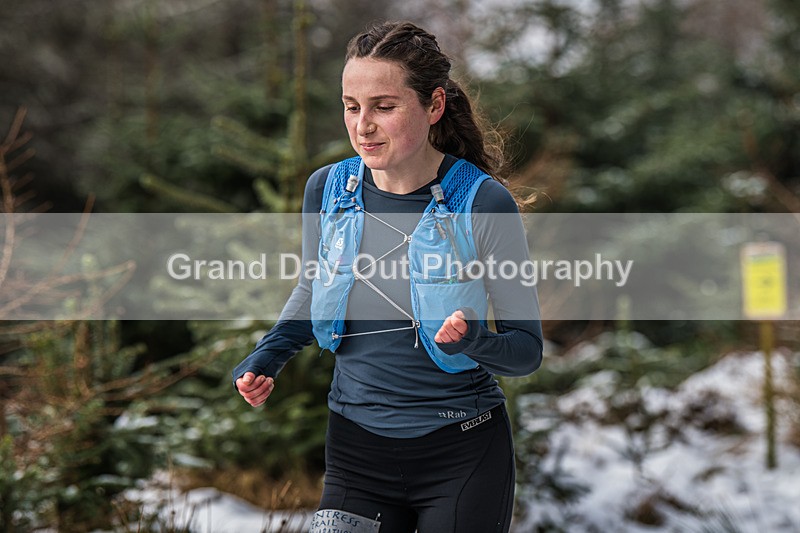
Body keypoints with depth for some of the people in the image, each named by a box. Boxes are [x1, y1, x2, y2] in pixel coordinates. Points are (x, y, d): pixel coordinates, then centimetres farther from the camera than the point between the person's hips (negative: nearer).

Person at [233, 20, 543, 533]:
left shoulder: (482, 203, -14)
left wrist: (473, 342, -29)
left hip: (462, 459, -3)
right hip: (356, 454, 3)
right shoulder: (328, 189, -3)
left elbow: (527, 348, -8)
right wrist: (266, 359, 0)